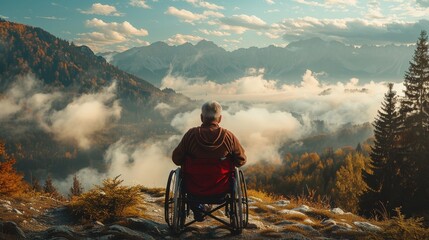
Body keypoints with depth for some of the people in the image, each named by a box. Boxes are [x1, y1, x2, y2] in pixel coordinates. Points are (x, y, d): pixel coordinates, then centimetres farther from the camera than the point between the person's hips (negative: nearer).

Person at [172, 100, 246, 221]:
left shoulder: (191, 134, -13)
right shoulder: (228, 136, -13)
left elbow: (176, 159, -5)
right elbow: (241, 160, -2)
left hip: (194, 189, 0)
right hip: (221, 189, 0)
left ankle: (197, 207, 35)